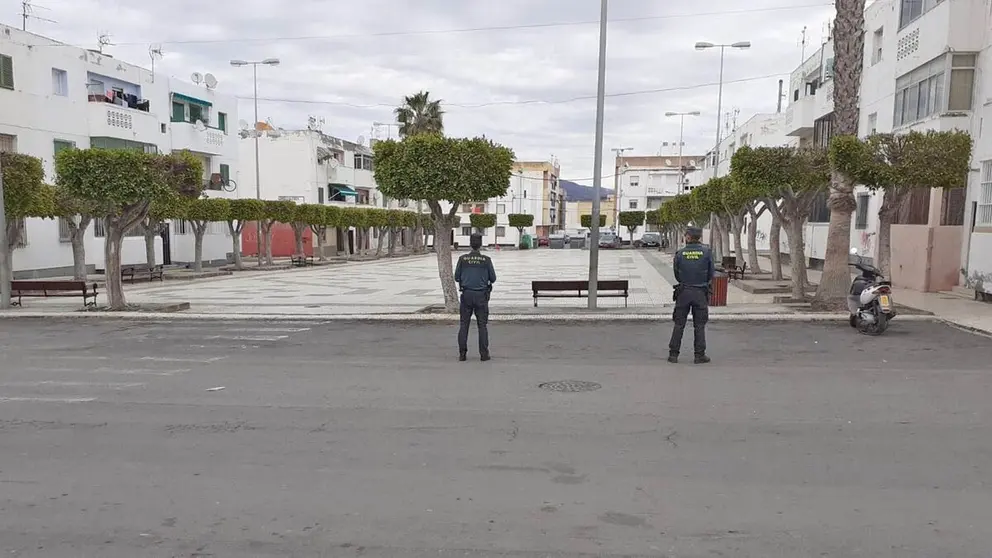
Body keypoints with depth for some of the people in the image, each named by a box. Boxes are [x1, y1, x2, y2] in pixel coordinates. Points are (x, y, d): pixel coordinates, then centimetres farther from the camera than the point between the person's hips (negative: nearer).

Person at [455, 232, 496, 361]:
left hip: (466, 294, 1)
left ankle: (462, 354, 5)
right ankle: (484, 354, 4)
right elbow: (493, 278, -1)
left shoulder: (463, 259, -3)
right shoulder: (486, 260, -6)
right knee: (482, 325, 5)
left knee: (464, 325, 7)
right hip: (481, 295, -1)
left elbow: (457, 277, 2)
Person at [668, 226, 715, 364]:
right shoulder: (706, 252, -6)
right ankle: (700, 355, 10)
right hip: (701, 292, 0)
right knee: (699, 325, 8)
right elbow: (711, 273, 1)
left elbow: (677, 274, 3)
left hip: (683, 292, 1)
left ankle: (673, 354, 9)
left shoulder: (680, 253, -4)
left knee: (679, 324, 8)